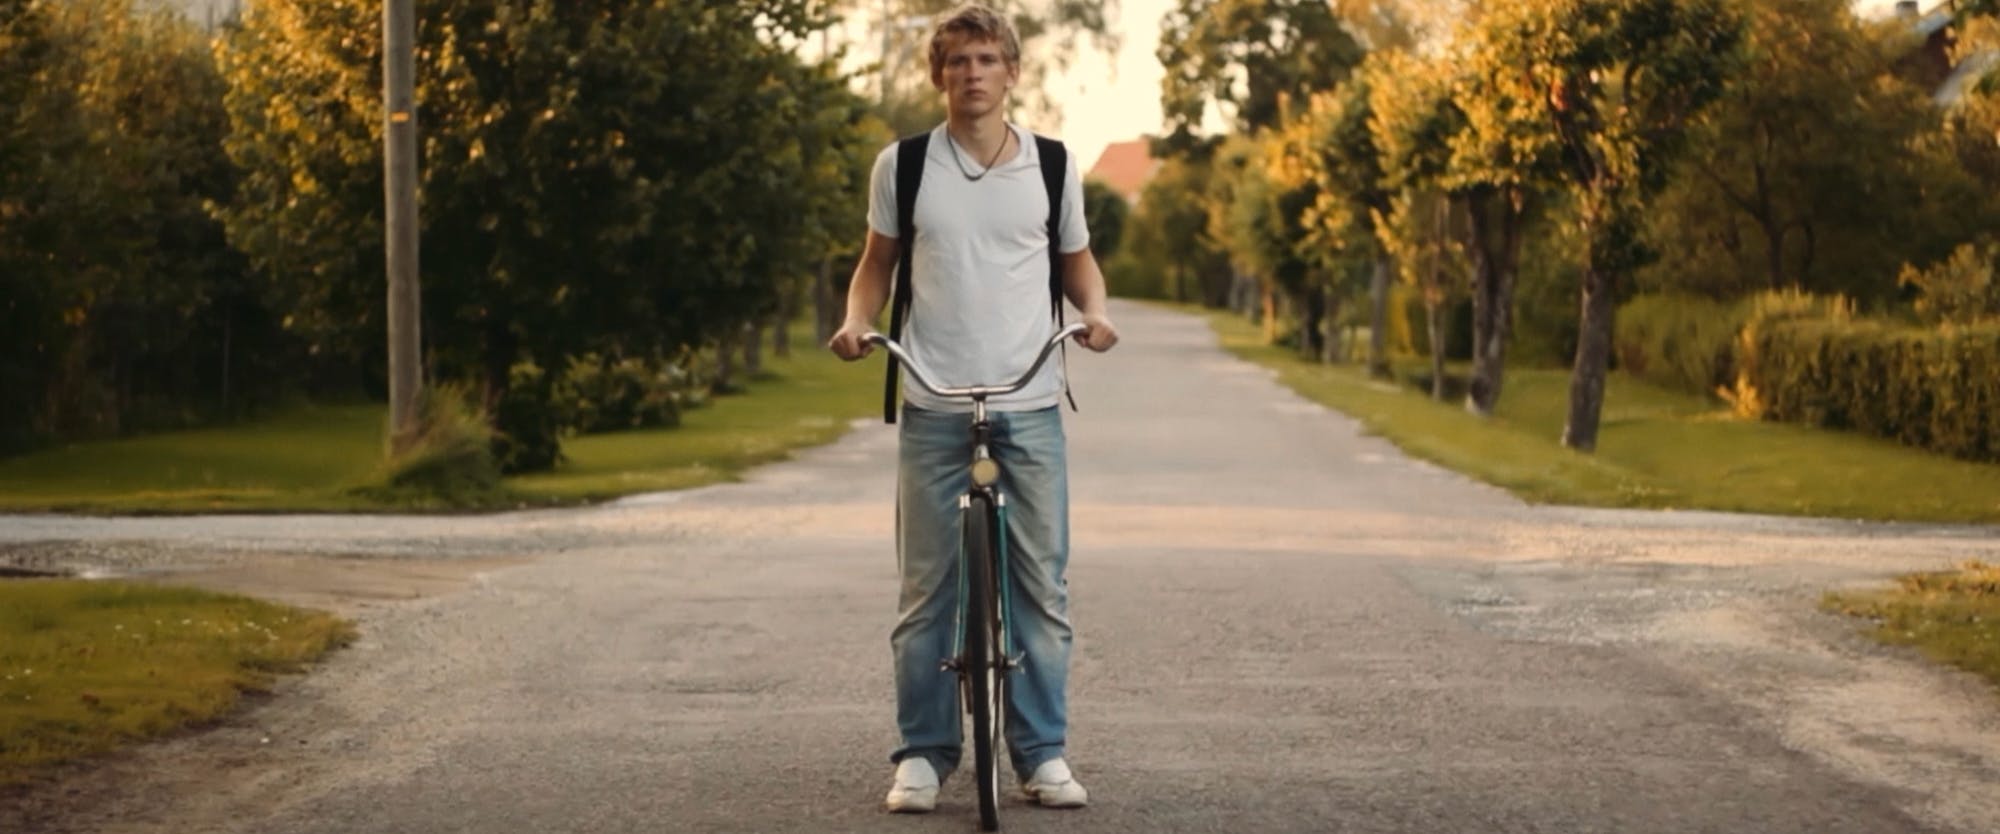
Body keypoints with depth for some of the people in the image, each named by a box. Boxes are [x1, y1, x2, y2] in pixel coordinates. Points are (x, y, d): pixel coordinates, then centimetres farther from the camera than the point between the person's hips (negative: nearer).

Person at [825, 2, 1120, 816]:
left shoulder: (1053, 167, 4)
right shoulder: (902, 165, 2)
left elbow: (1077, 259, 17)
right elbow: (878, 262, 13)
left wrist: (1096, 313, -4)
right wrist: (856, 320, -6)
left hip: (1030, 407, 1)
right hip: (934, 407, -1)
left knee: (1041, 584, 2)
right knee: (926, 588, 2)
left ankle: (1042, 751, 10)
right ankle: (923, 752, 10)